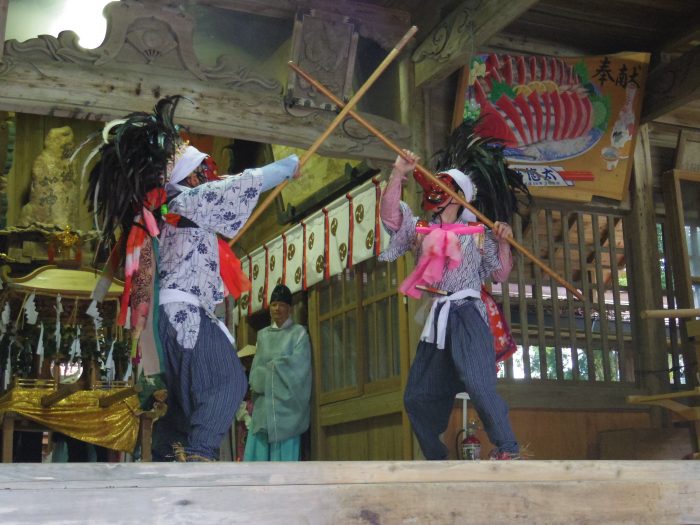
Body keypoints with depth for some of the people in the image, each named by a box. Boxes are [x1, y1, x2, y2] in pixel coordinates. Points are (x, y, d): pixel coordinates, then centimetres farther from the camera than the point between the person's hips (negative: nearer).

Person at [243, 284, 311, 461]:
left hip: (286, 403, -4)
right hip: (263, 404, 4)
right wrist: (258, 380, -9)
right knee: (257, 453, -2)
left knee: (284, 456, -7)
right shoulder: (263, 335, 17)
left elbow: (297, 364, -7)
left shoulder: (298, 333, 5)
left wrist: (269, 369, -3)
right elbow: (255, 368, 10)